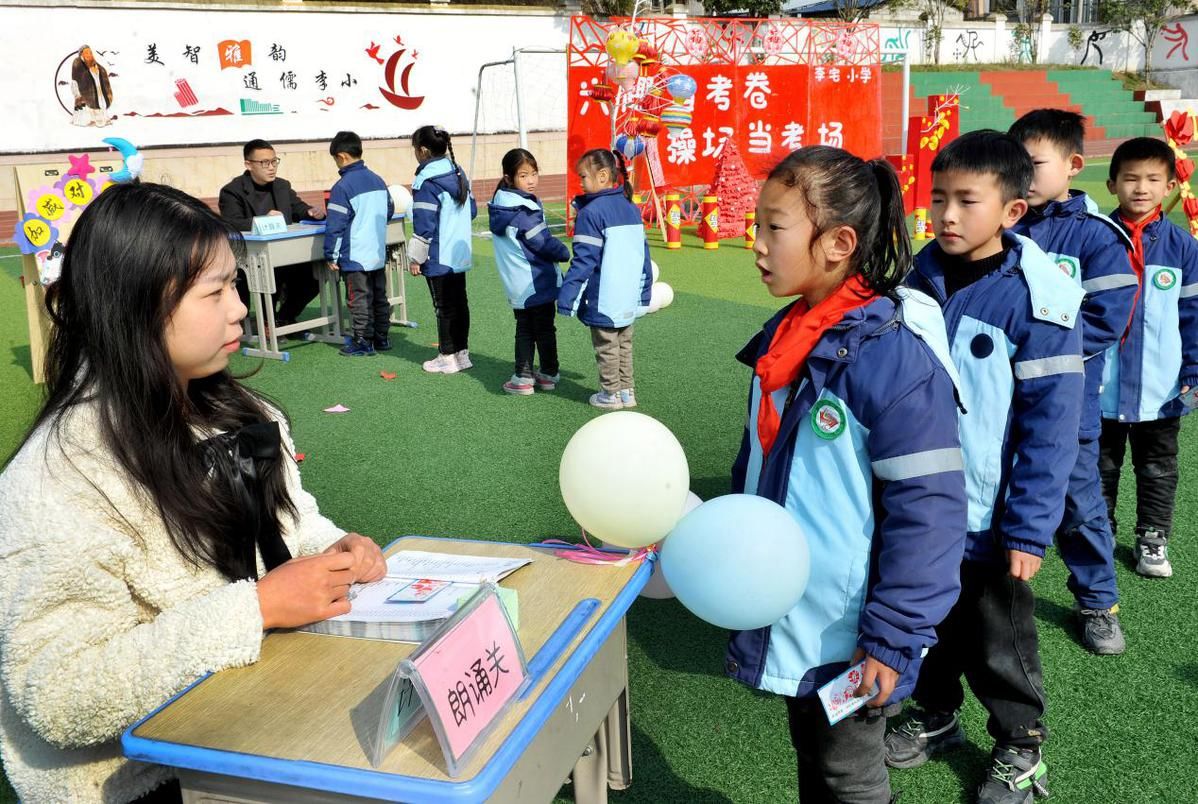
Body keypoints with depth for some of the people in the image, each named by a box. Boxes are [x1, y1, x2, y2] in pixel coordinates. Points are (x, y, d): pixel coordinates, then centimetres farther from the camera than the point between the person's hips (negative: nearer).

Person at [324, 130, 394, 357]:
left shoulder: (343, 186, -15)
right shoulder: (378, 180, 7)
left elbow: (335, 225, -16)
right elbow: (389, 210, 19)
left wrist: (332, 255, -8)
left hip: (355, 257, -7)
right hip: (379, 254, 7)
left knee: (360, 300, -1)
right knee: (379, 297, 14)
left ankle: (363, 342, 4)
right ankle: (382, 337, 21)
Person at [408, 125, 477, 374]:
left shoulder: (427, 181, -16)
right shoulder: (458, 174, 9)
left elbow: (424, 224, -18)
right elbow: (472, 210, 16)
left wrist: (416, 257, -12)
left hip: (439, 258, -8)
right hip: (460, 254, 8)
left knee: (444, 307, -1)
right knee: (460, 302, 13)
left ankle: (448, 357, 6)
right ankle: (462, 351, 20)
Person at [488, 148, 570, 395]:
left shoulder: (499, 205, 5)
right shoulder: (524, 211, -20)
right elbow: (543, 243, -18)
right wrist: (565, 252, -1)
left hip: (516, 284, 7)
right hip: (537, 282, -7)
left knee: (524, 328, 14)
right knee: (545, 328, 7)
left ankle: (523, 376, 13)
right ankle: (549, 374, 16)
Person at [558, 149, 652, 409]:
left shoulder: (591, 213, -16)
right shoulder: (632, 208, 7)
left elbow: (584, 260, -19)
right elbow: (643, 253, 12)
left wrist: (567, 295, -15)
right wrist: (644, 290, 20)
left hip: (603, 301, -7)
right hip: (629, 298, 7)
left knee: (606, 348, 6)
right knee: (624, 345, 18)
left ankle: (611, 394, 15)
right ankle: (626, 391, 24)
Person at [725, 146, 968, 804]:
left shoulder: (893, 355, -23)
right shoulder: (782, 338, 2)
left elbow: (928, 509, -22)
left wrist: (894, 638, -20)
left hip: (850, 637, -7)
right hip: (788, 623, 7)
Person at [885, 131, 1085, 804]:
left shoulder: (1036, 298, -17)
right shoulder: (920, 279, -2)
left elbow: (1052, 423, -16)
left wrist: (1030, 528, -16)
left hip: (988, 517, -4)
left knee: (998, 643, 14)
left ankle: (1020, 748, 37)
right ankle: (936, 714, 46)